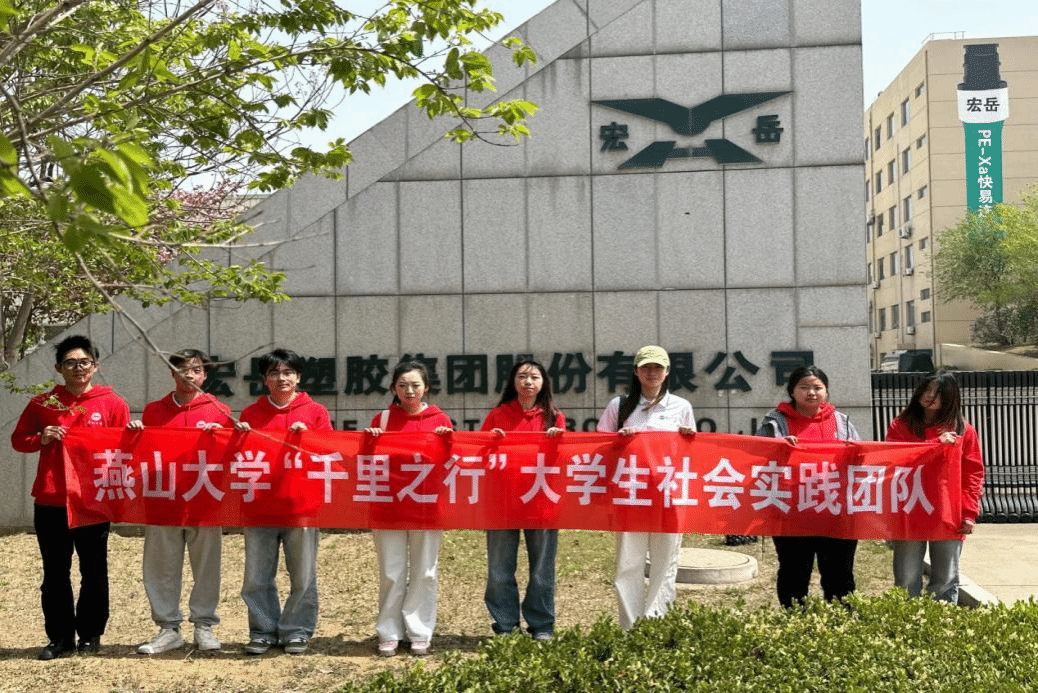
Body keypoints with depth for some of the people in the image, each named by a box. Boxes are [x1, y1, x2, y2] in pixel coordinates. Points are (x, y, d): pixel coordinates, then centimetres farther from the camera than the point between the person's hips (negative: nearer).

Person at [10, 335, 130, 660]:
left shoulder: (112, 403, 2)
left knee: (94, 571, 7)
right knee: (55, 572, 7)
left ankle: (91, 634, 19)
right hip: (50, 502, 1)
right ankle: (60, 637, 17)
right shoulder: (43, 403, 6)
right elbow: (18, 439, 11)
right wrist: (41, 439, -8)